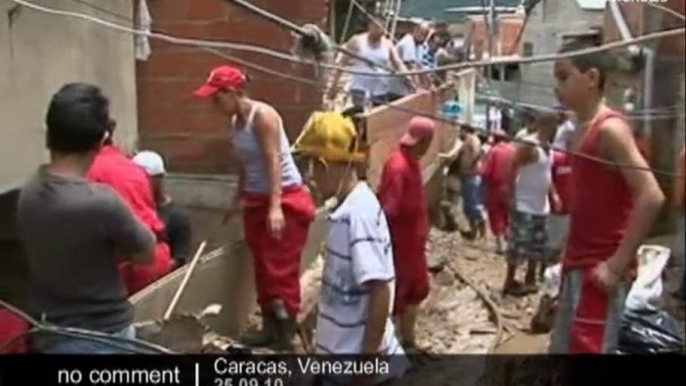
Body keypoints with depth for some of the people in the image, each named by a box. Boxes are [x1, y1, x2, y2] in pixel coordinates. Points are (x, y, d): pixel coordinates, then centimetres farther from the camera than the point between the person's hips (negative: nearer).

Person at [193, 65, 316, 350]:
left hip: (286, 200, -8)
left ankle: (285, 336, 4)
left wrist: (275, 206, -30)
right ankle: (270, 327, 23)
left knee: (281, 271, -4)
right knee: (262, 269, 11)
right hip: (256, 201, 8)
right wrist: (239, 199, 25)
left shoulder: (262, 115, -17)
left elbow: (273, 162, -24)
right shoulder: (235, 120, 6)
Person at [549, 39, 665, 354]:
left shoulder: (610, 129, -15)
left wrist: (618, 264, -22)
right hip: (578, 263, 9)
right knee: (562, 348, 15)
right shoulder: (581, 130, 12)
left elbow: (651, 196, -23)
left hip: (601, 267, -9)